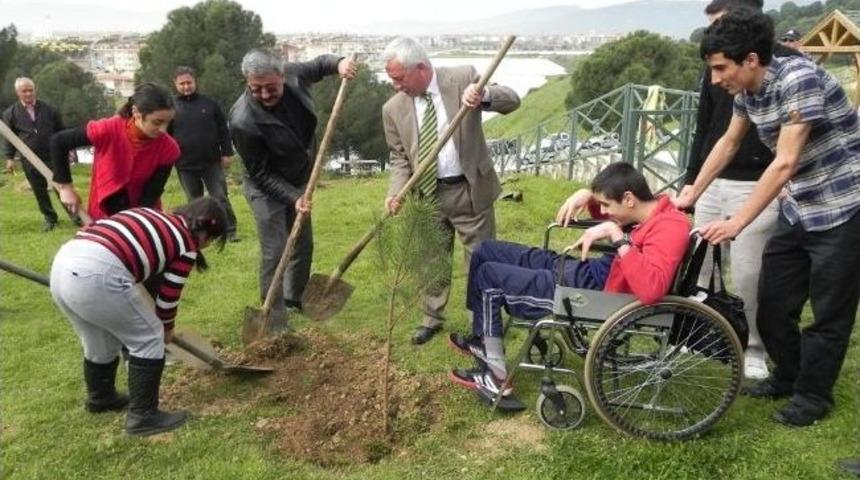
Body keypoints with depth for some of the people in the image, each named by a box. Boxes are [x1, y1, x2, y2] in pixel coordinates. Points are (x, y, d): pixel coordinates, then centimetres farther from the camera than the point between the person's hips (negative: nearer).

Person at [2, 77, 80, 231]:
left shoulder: (49, 109, 3)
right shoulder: (11, 113, 2)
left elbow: (61, 131, 9)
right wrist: (10, 158, 2)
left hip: (53, 156, -1)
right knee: (40, 191, 8)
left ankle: (74, 214, 15)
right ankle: (50, 218, 21)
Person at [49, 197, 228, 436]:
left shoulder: (149, 216, 27)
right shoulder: (186, 243, 6)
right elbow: (168, 296, 12)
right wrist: (166, 328, 33)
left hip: (62, 265, 9)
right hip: (96, 276, -9)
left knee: (99, 343, 30)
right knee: (149, 339, 11)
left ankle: (100, 397, 51)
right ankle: (143, 416, 16)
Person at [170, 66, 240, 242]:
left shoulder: (209, 103, 3)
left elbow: (223, 130, 4)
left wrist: (226, 153, -1)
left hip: (211, 162, 0)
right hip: (185, 165, 1)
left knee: (220, 197, 2)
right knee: (195, 202, 12)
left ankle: (230, 230, 8)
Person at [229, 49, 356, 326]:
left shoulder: (293, 75, -18)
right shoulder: (243, 121, -33)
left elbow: (319, 65, 5)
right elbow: (260, 174, -23)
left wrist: (339, 63, -16)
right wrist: (292, 197, -30)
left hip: (299, 183, 7)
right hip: (267, 189, -6)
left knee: (304, 245, 18)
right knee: (274, 253, -10)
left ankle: (294, 299, 39)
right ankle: (275, 322, 0)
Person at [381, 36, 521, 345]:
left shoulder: (463, 78, -11)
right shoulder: (393, 109, -3)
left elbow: (512, 100, -13)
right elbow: (399, 157, 3)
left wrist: (484, 95, -35)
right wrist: (396, 192, -15)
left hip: (470, 190, -2)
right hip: (427, 194, 3)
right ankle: (432, 319, 35)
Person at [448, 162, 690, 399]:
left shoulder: (670, 228, -24)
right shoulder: (653, 208, 4)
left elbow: (650, 289, -40)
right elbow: (606, 214, 24)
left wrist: (616, 235, -34)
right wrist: (588, 196, 1)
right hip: (588, 272, 10)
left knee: (488, 275, -3)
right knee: (486, 252, 13)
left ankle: (495, 373, 8)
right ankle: (483, 340, 26)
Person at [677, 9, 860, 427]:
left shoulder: (799, 79, -25)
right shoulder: (747, 91, -2)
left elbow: (785, 163, -28)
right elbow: (728, 143, 15)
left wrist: (737, 223, -27)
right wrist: (692, 193, 16)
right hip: (797, 211, 8)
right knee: (772, 303, 13)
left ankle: (812, 396, 23)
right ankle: (786, 377, 34)